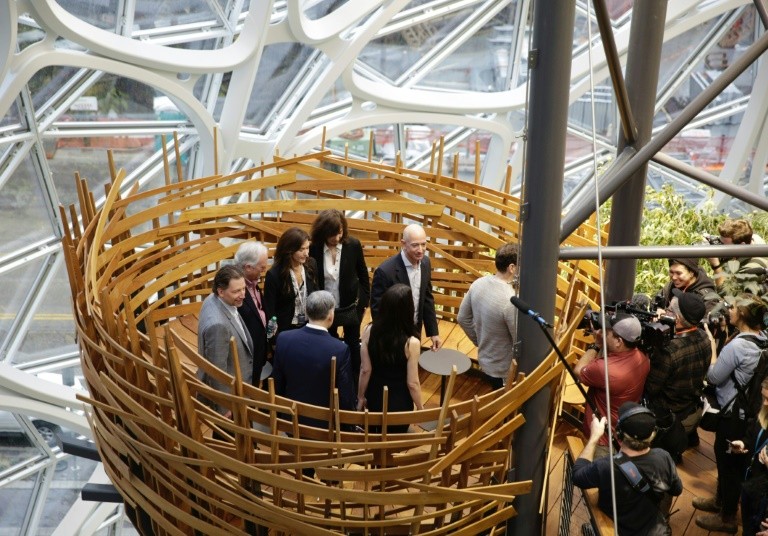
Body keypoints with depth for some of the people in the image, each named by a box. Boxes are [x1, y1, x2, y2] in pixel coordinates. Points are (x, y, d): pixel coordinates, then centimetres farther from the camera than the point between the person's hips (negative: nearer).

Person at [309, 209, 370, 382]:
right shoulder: (314, 249, -16)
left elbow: (363, 276, -2)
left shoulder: (353, 245, -15)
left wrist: (364, 303, 1)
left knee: (353, 347, 16)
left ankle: (355, 382, 32)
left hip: (350, 308, 0)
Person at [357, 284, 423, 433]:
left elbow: (365, 370, -9)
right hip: (399, 402, -3)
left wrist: (360, 397, 6)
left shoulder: (369, 331, -18)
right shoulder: (411, 343, -27)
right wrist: (420, 408, -1)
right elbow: (412, 383, -18)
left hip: (374, 397, 3)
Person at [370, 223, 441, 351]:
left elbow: (427, 298, 6)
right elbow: (377, 310, -18)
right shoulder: (385, 271, -26)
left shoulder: (425, 263, -6)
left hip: (415, 332, 6)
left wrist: (433, 331, 6)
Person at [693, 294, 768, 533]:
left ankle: (727, 518, 22)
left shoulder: (736, 345, -27)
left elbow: (713, 376, -17)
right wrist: (721, 341, 1)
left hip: (734, 414, -9)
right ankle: (721, 500, 43)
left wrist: (712, 344, -11)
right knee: (726, 457, 25)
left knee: (728, 461, 7)